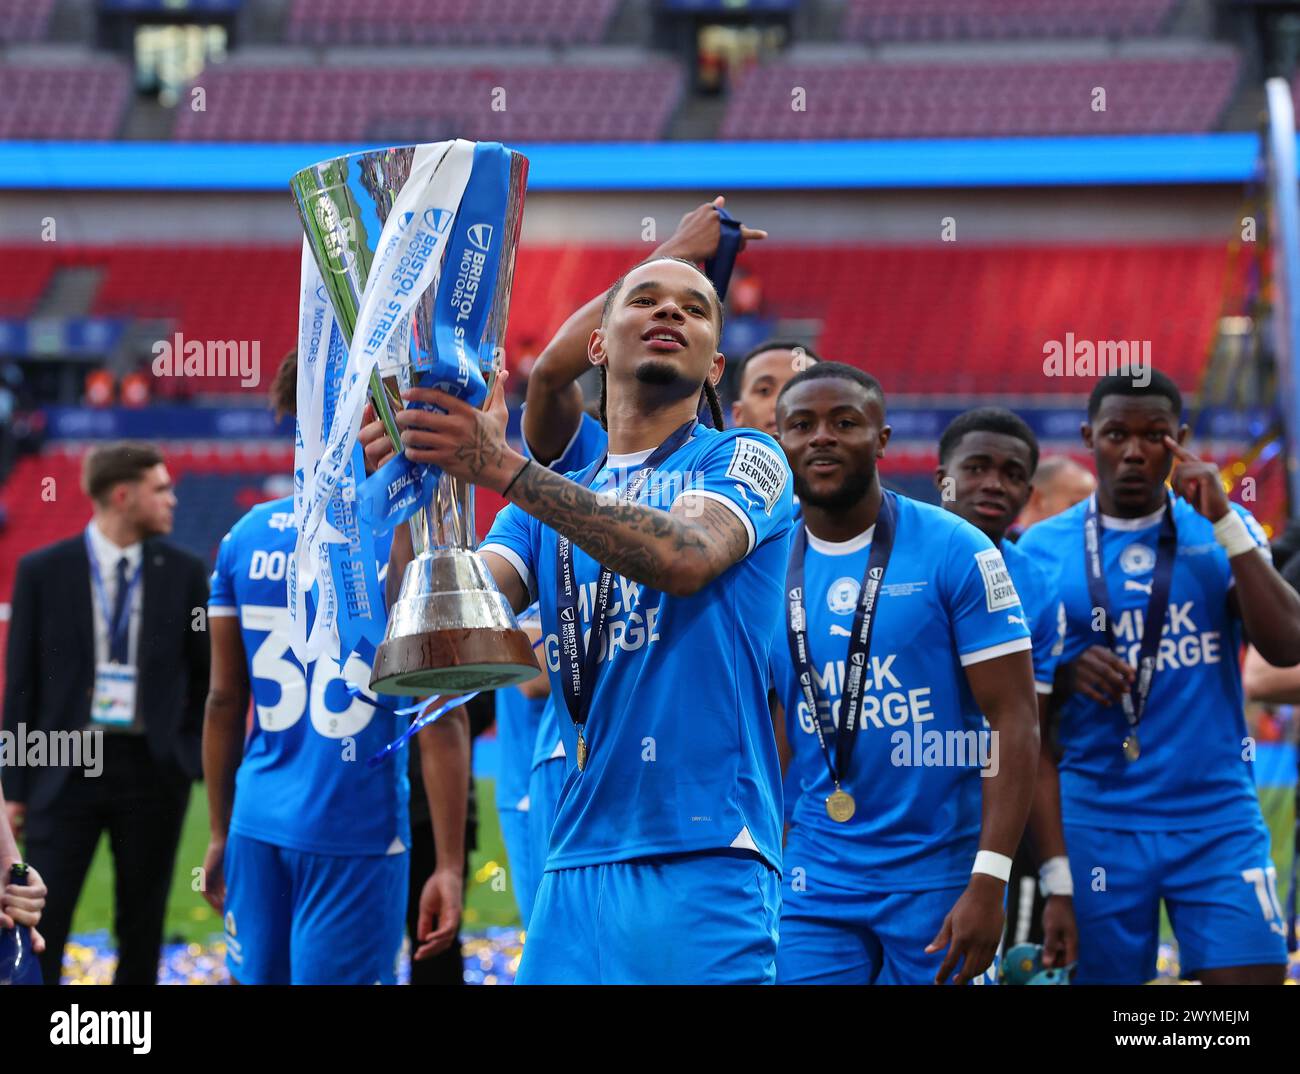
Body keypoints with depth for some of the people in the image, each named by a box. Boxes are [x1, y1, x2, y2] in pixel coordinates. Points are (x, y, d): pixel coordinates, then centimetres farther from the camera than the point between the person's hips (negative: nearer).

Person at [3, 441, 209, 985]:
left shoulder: (183, 572, 4)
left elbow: (207, 674, 12)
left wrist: (195, 753, 4)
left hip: (153, 770, 2)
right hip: (66, 767, -2)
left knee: (142, 929, 7)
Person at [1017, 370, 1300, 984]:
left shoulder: (1222, 531, 6)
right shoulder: (1043, 548, 4)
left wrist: (1224, 521, -11)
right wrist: (1065, 673, -13)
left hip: (1218, 816, 0)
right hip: (1099, 819, 0)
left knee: (1251, 976, -8)